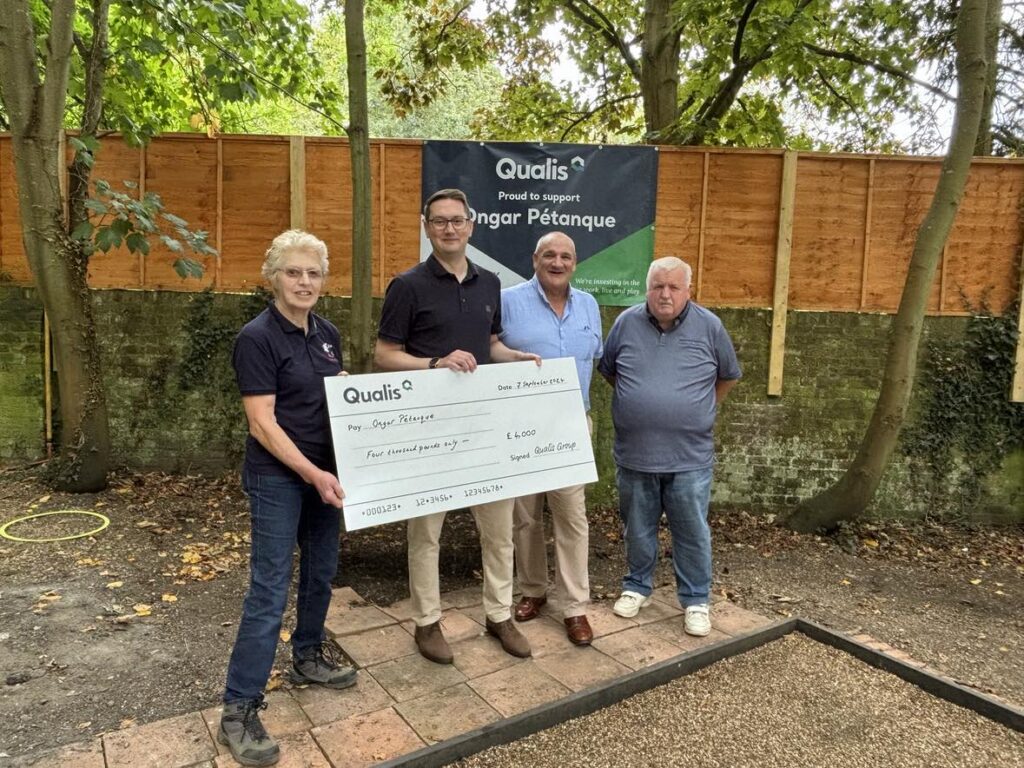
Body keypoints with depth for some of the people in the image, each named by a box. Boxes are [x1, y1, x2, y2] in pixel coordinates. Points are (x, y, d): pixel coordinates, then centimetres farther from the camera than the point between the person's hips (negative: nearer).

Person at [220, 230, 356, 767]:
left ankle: (307, 657, 38)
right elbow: (262, 423, -19)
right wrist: (312, 474, -24)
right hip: (277, 477, -7)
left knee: (322, 569, 18)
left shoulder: (327, 333, 6)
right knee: (270, 589, -4)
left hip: (326, 471, 7)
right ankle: (239, 708, 9)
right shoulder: (257, 337, -15)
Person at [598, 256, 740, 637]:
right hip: (635, 454, 1)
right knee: (638, 529, 16)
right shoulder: (626, 323, -1)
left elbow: (729, 377, 11)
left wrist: (699, 410, 12)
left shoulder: (709, 326, -4)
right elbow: (607, 369, 13)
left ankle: (696, 600, 24)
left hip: (690, 457, -1)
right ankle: (637, 586, 34)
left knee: (693, 533, 8)